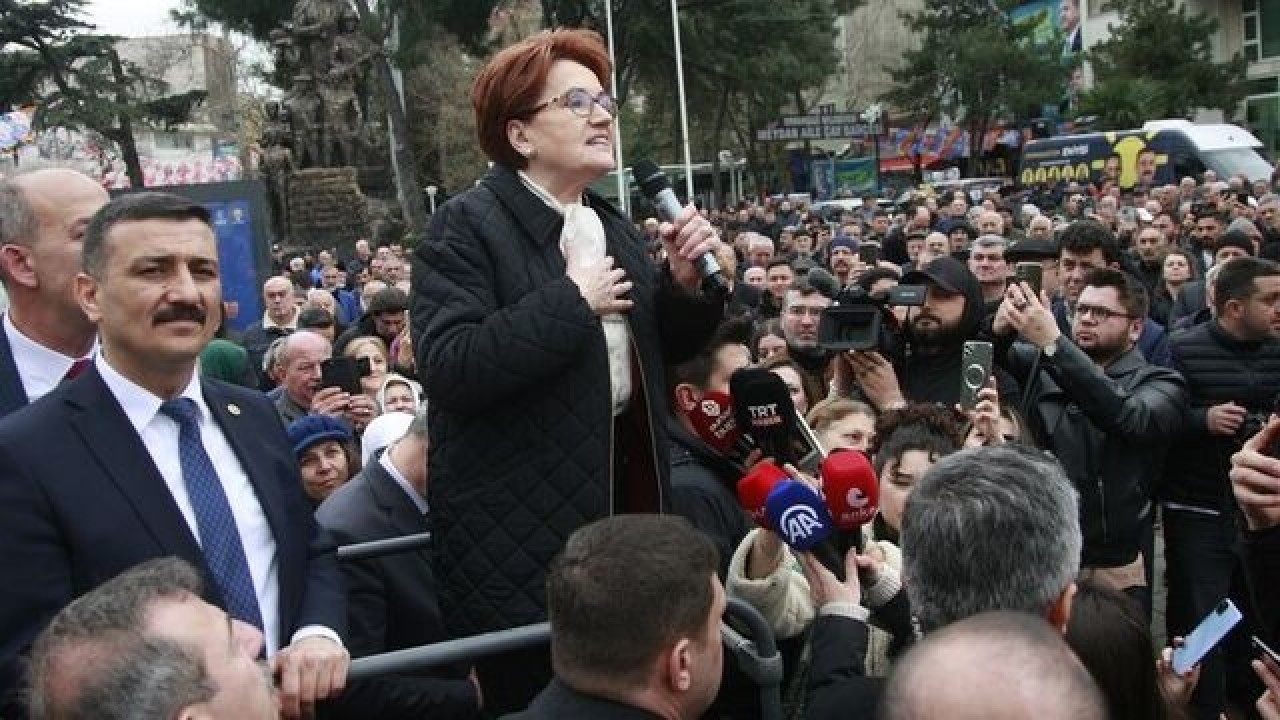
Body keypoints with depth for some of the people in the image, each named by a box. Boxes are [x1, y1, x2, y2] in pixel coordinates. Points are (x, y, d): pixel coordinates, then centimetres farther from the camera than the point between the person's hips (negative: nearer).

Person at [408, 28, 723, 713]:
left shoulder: (612, 226, 11)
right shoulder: (466, 225, -12)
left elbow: (664, 347, 17)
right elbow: (446, 368, -26)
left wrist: (686, 281, -3)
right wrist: (573, 298, -22)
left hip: (623, 504, 7)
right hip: (521, 539, -7)